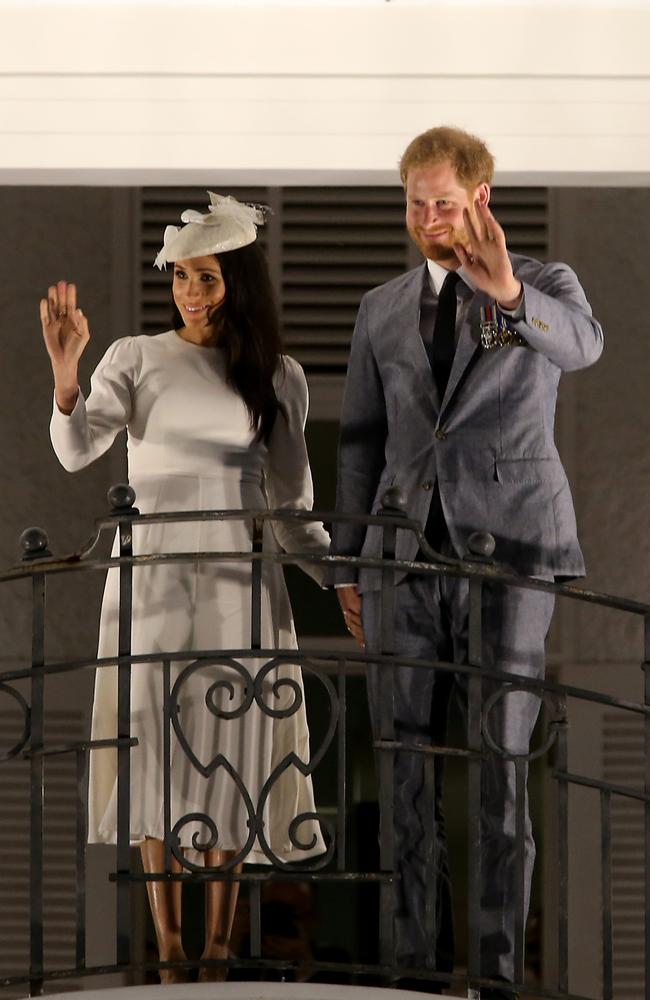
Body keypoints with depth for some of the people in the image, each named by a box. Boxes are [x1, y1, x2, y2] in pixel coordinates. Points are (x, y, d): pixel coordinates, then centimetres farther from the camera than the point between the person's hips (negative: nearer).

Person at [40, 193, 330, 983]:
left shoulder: (278, 379, 8)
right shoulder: (137, 358, 3)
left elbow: (291, 502, 12)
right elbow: (77, 451, -9)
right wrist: (64, 369, -24)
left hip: (240, 581, 1)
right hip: (153, 572, -1)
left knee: (233, 749, 0)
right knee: (157, 746, -3)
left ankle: (218, 945, 6)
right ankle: (168, 946, 1)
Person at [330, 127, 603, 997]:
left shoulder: (546, 286, 1)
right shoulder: (382, 309, 13)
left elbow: (581, 344, -23)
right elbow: (362, 441, 16)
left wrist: (509, 294, -44)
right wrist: (348, 566, 11)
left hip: (510, 545, -4)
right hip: (407, 557, 4)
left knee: (499, 759, -5)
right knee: (404, 763, 3)